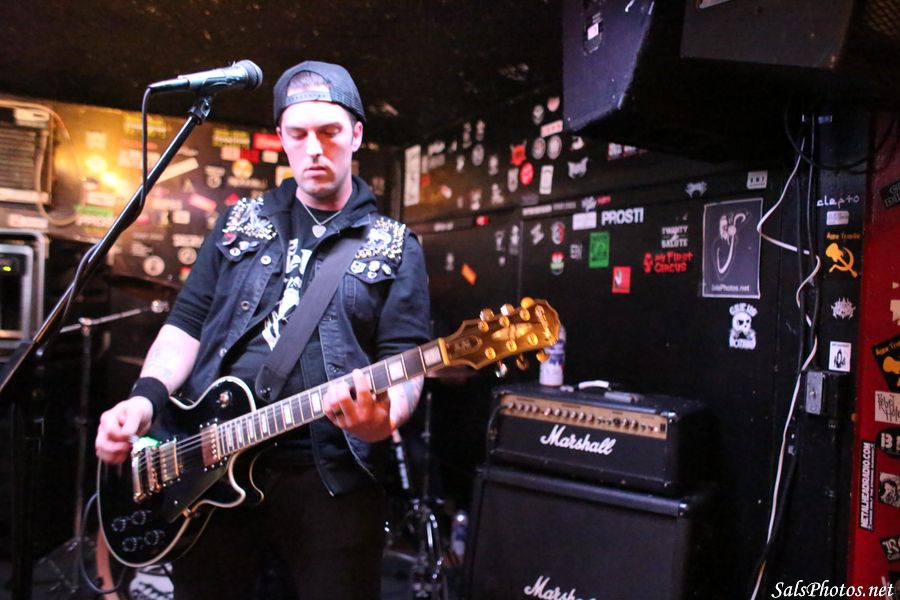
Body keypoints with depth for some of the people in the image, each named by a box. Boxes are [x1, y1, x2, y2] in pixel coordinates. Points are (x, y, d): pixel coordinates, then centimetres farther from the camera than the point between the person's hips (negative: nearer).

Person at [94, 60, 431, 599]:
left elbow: (406, 361, -3)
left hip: (330, 477, -2)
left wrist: (385, 418, -25)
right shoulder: (241, 223, 13)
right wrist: (146, 398, -7)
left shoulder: (395, 248, 4)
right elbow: (188, 323, 11)